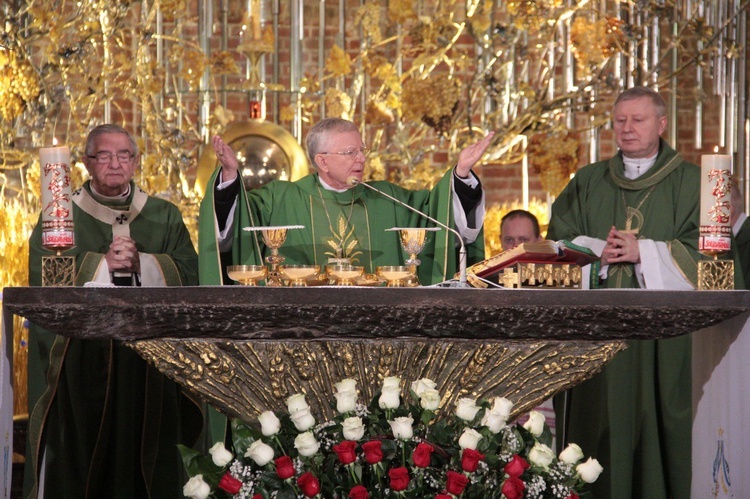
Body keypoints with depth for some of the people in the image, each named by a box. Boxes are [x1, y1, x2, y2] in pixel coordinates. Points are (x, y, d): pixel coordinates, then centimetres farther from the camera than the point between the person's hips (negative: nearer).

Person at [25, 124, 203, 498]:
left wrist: (142, 263, -12)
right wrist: (102, 264, -13)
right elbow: (40, 275, -5)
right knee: (76, 452, -2)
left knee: (146, 453, 2)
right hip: (80, 357, -2)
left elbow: (189, 274, 3)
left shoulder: (165, 216, 13)